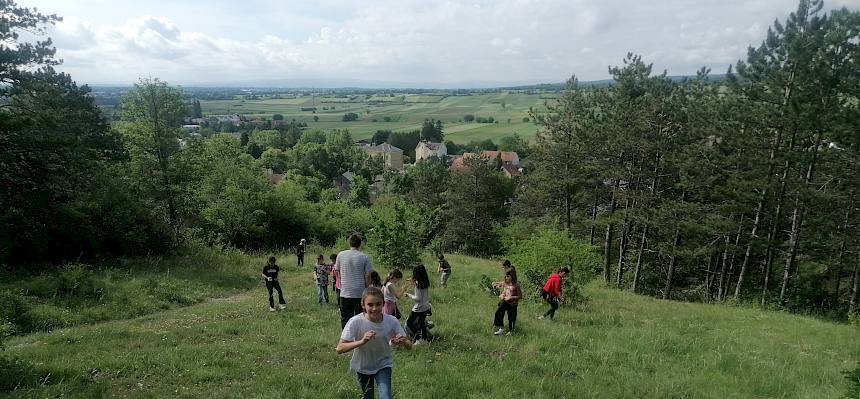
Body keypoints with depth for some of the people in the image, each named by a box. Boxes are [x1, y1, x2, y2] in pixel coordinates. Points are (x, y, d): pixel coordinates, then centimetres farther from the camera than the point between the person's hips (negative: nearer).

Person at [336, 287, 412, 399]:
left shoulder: (391, 321, -21)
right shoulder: (355, 322, -26)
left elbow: (409, 346, -15)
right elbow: (339, 349, -28)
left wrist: (404, 342, -38)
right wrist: (361, 341, -42)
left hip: (383, 365, 0)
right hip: (363, 367, 0)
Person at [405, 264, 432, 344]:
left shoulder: (418, 283, -22)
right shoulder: (426, 282, 2)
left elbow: (418, 298, -22)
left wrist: (409, 295, -8)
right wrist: (414, 284, 12)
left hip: (419, 308, -8)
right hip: (426, 307, 8)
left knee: (409, 322, 6)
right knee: (421, 322, 22)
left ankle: (419, 338, 4)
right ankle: (424, 339, 27)